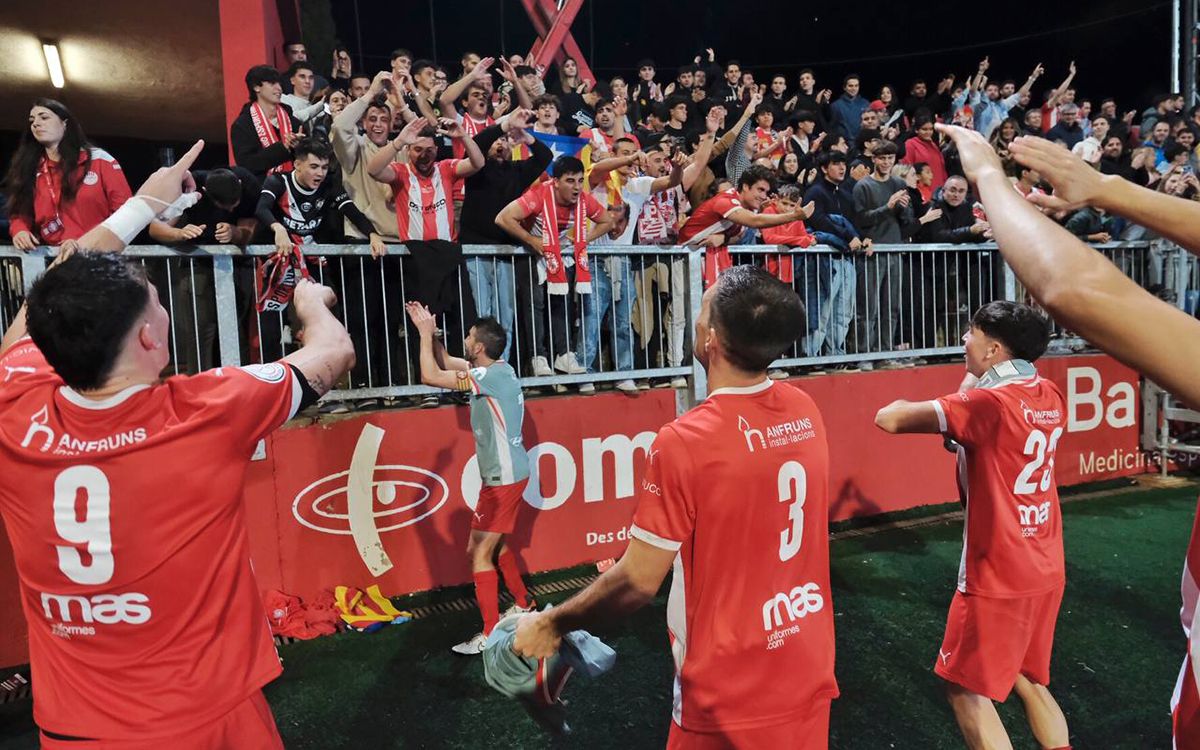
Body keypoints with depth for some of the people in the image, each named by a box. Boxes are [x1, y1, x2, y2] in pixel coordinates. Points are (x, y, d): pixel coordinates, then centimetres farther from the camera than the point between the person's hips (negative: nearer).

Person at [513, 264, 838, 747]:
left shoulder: (685, 441, -25)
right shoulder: (806, 412, -5)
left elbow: (639, 582, -19)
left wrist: (550, 624, -4)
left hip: (730, 695, -5)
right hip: (811, 673, 6)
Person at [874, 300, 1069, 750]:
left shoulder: (988, 402, -21)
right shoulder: (1051, 398, 3)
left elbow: (889, 420, -22)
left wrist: (902, 405, -1)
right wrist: (975, 376, 15)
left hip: (998, 577, -8)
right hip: (1045, 571, 8)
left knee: (967, 690, 7)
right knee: (1029, 681, 23)